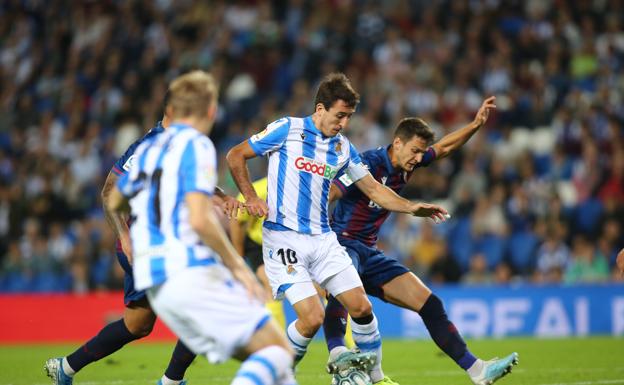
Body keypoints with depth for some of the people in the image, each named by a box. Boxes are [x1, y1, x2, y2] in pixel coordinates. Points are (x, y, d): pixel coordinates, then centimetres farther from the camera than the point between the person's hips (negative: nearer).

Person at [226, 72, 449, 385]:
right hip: (283, 238, -5)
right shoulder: (287, 130, -6)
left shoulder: (343, 148, 9)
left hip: (323, 239, 5)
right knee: (312, 318, -17)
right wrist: (251, 197, -10)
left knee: (361, 307, -1)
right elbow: (235, 155, 1)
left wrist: (411, 207, 2)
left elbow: (372, 188, 16)